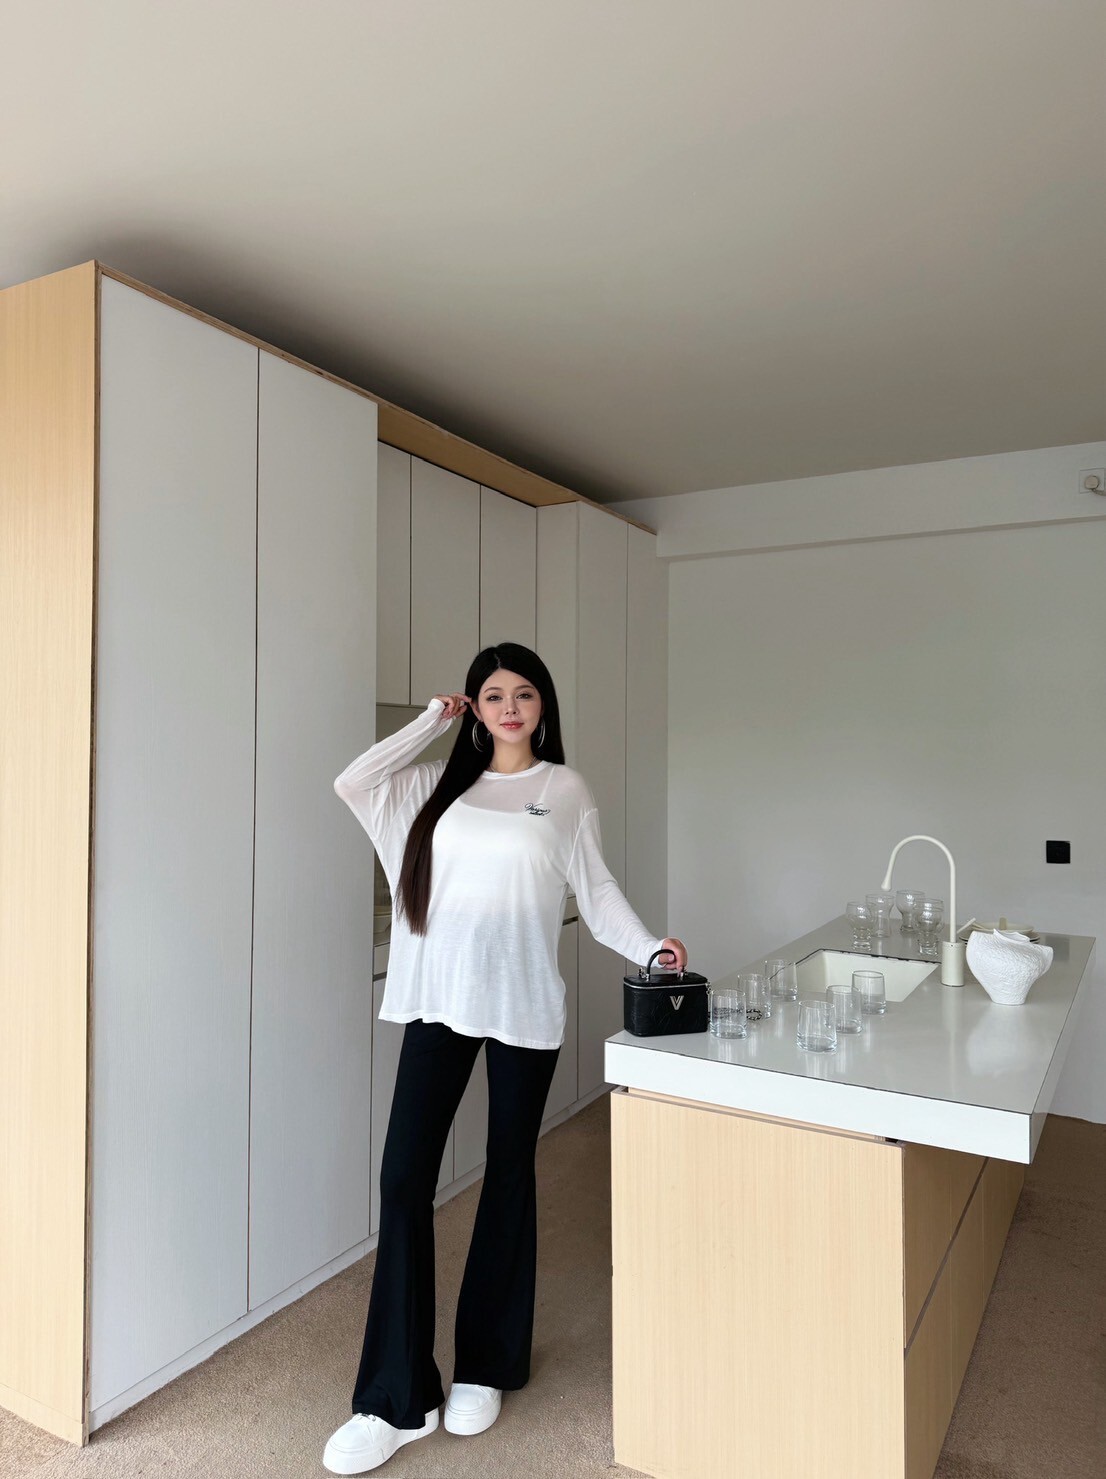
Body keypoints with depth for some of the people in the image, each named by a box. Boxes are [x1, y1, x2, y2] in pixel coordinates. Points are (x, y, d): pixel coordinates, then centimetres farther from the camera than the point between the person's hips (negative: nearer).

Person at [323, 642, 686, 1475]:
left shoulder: (564, 789, 5)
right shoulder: (443, 783, 10)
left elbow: (596, 889, 2)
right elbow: (353, 783, -2)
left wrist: (648, 948, -12)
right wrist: (432, 721, 4)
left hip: (522, 1006, -1)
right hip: (439, 1000, 2)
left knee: (508, 1178, 12)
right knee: (405, 1178, -2)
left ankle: (486, 1368, 31)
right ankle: (396, 1400, 11)